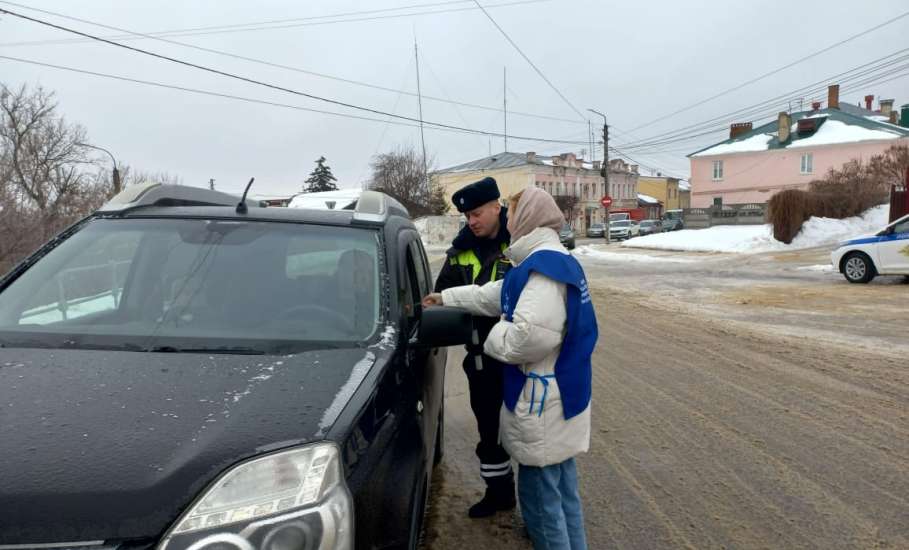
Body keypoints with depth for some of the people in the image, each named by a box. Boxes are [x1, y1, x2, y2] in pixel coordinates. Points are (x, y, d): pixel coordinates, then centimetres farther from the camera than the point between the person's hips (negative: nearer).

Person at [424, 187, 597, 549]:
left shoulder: (543, 265, -21)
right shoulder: (558, 260, 13)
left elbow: (533, 334, -35)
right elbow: (493, 296, 24)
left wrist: (496, 337, -14)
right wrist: (445, 298, 30)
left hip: (543, 401, -10)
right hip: (561, 395, 10)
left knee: (541, 497, 4)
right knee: (563, 492, 21)